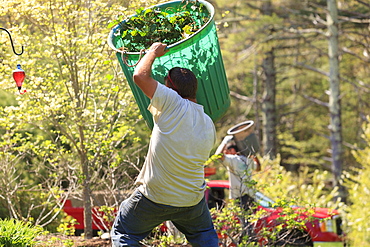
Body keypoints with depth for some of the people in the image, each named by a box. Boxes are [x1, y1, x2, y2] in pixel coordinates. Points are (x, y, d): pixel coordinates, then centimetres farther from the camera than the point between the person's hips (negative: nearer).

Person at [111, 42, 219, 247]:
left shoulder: (174, 105, -19)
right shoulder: (209, 126, 0)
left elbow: (140, 75, -20)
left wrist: (153, 52, -1)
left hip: (155, 198, -5)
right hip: (192, 200, 5)